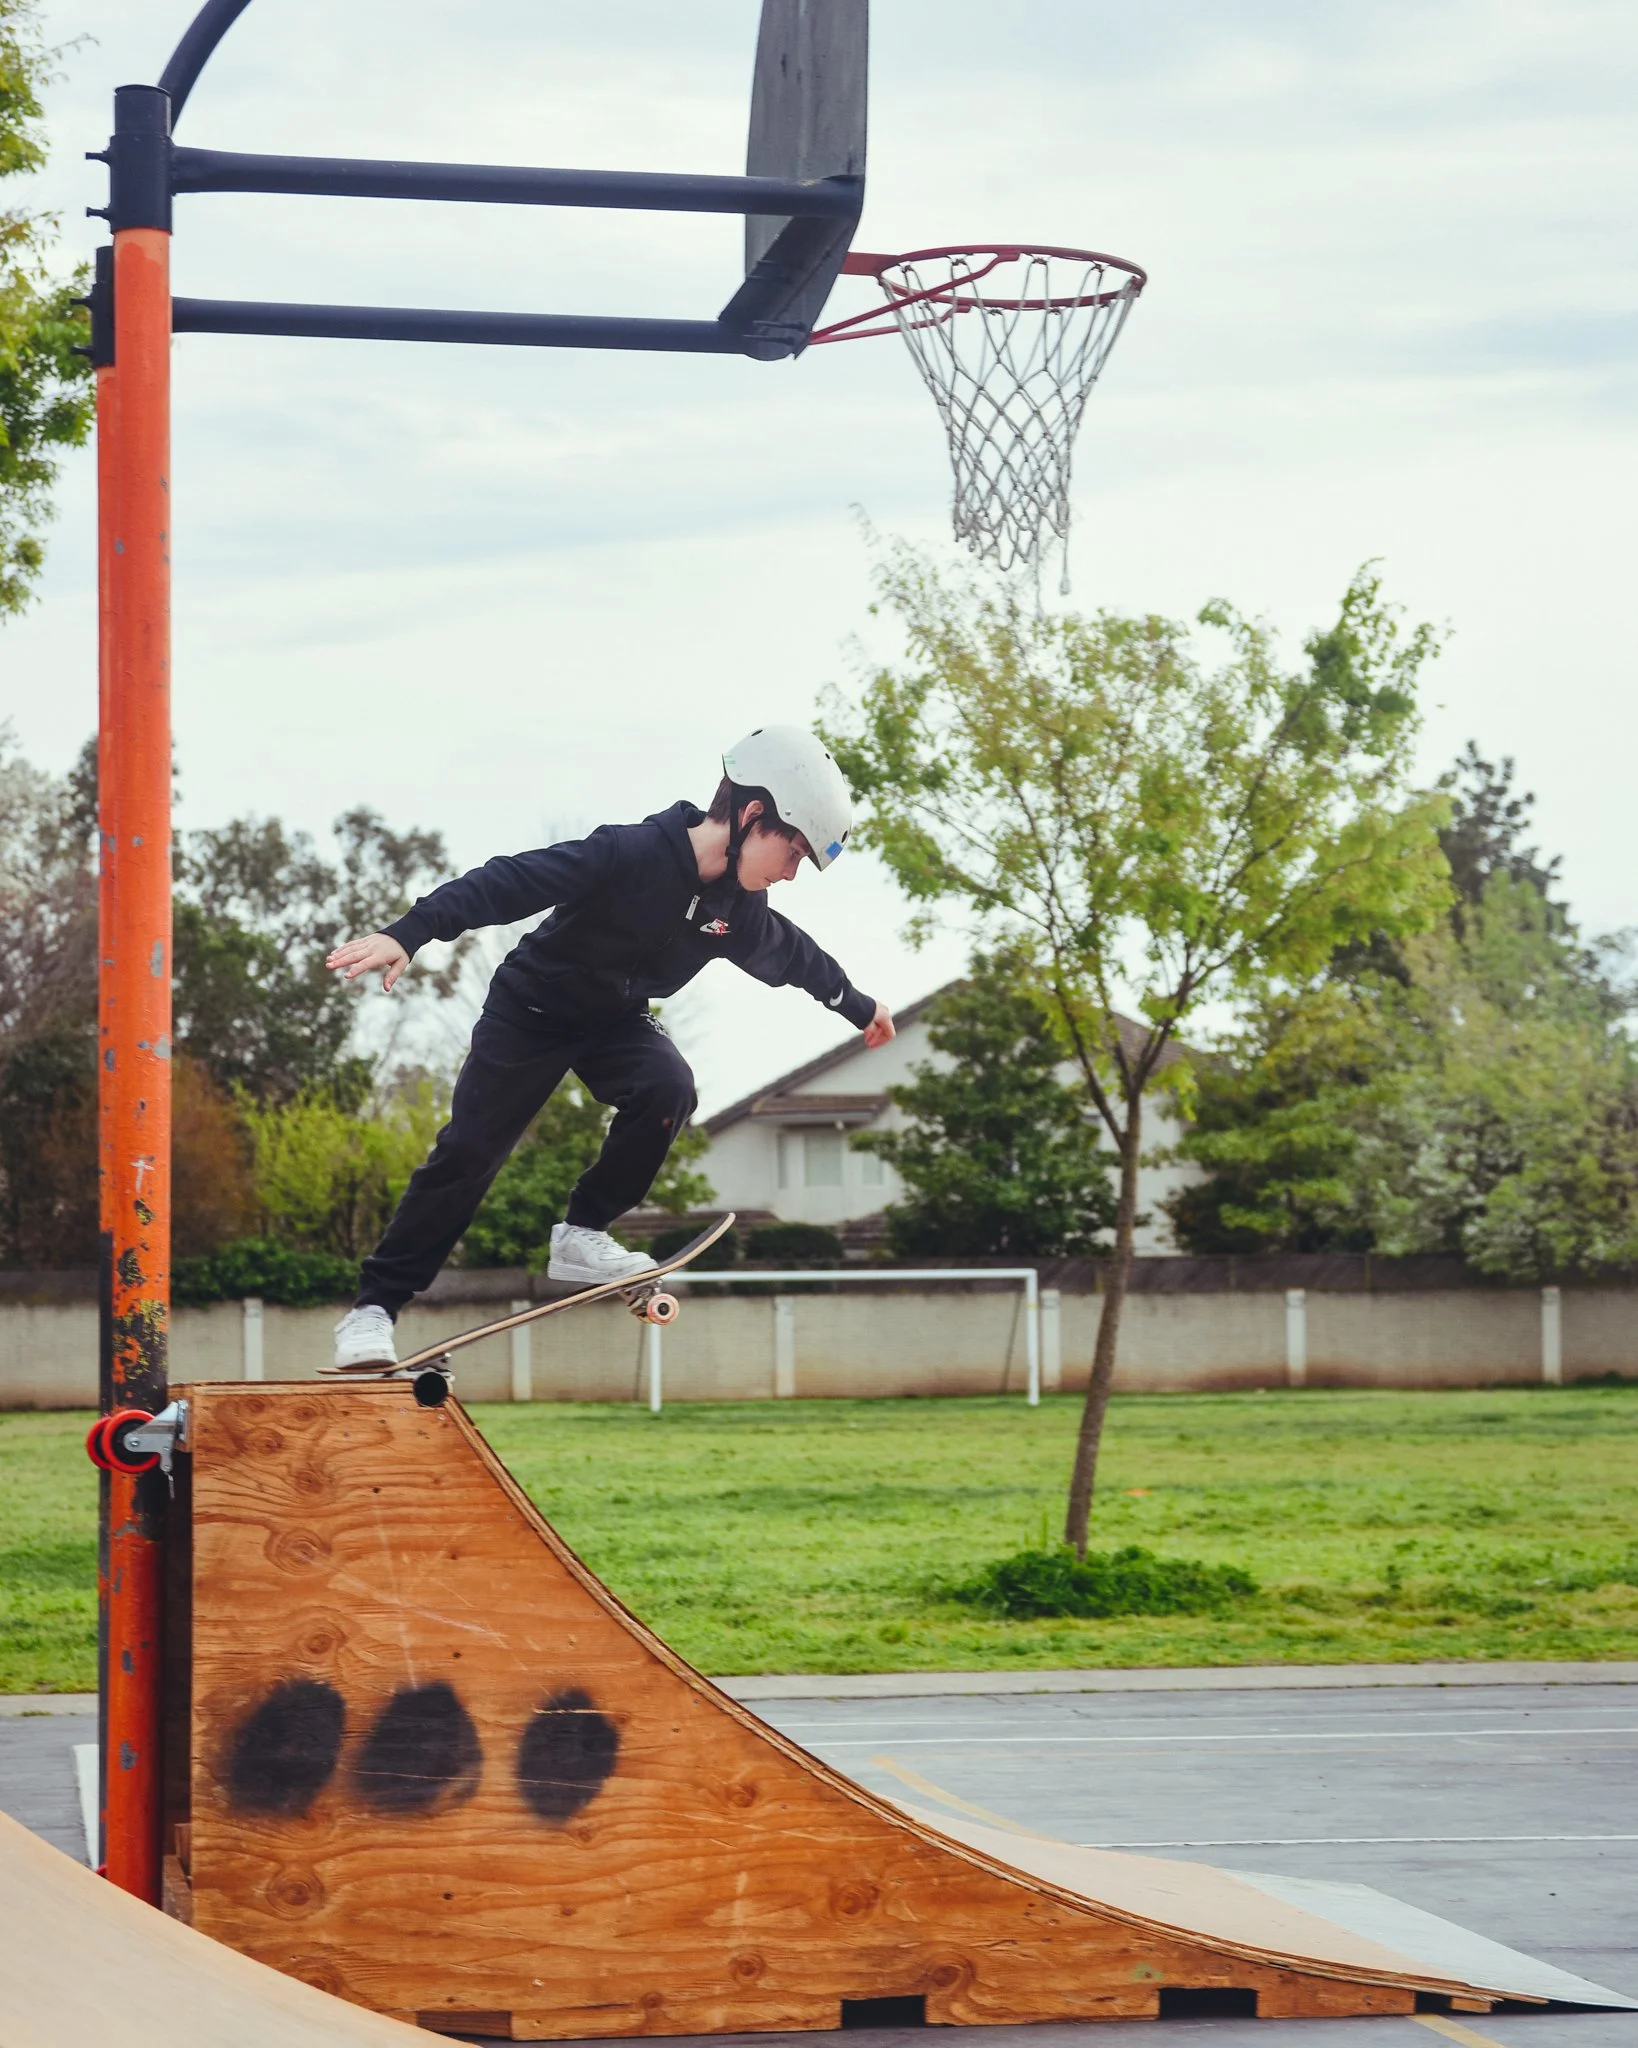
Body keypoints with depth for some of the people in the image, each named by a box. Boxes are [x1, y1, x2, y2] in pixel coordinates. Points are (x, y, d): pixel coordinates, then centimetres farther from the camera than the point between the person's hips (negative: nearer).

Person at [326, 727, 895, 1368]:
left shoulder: (738, 908, -10)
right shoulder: (629, 854, -32)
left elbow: (793, 954, 12)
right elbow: (509, 881, -36)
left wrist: (859, 1007, 28)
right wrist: (408, 934, -46)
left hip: (617, 1022, 5)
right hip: (530, 1010, -5)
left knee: (668, 1090, -25)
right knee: (467, 1152, -8)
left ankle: (582, 1234, -9)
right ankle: (374, 1305, 0)